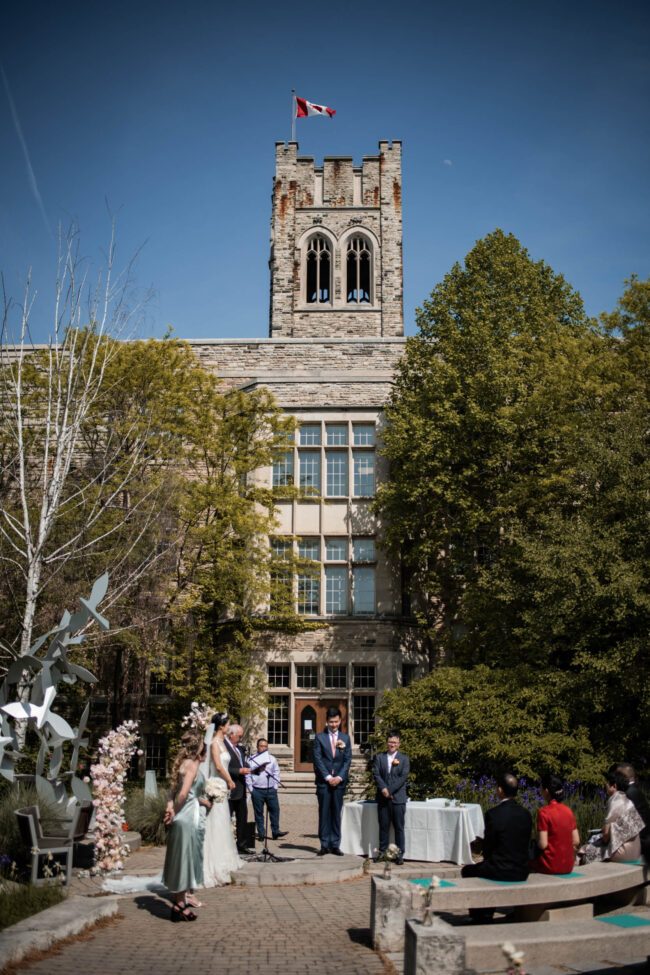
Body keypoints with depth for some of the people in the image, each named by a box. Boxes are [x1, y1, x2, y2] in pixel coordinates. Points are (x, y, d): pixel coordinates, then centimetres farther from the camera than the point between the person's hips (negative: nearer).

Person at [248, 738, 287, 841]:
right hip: (257, 790, -2)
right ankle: (261, 833, 10)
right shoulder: (252, 760, 3)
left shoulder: (272, 759, 11)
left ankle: (275, 832, 5)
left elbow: (276, 773, 15)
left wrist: (275, 786, 6)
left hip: (271, 790, 2)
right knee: (259, 812, 2)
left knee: (275, 810, -2)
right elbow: (248, 775, 3)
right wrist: (251, 788, -3)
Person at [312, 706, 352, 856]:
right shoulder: (319, 738, 4)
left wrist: (339, 777, -7)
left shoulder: (345, 738, 11)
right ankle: (324, 845, 6)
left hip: (339, 781, 2)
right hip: (323, 781, -2)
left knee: (336, 814, 4)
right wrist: (327, 777, -11)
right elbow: (317, 759, -2)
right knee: (324, 813, -1)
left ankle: (335, 845, 9)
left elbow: (348, 760, 6)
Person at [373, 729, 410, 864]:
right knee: (383, 826, 6)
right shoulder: (379, 757, 10)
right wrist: (383, 789, -14)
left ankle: (400, 853, 6)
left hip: (398, 798, -2)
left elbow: (403, 777, -5)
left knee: (399, 827, 0)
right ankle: (382, 851, 14)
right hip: (383, 797, 2)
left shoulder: (404, 758, 5)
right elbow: (376, 774, 1)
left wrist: (390, 790, -12)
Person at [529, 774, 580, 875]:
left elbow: (543, 844, -18)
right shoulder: (568, 810, 3)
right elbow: (576, 841, 6)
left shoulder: (544, 812, -16)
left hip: (551, 866, -6)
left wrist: (536, 840, 2)